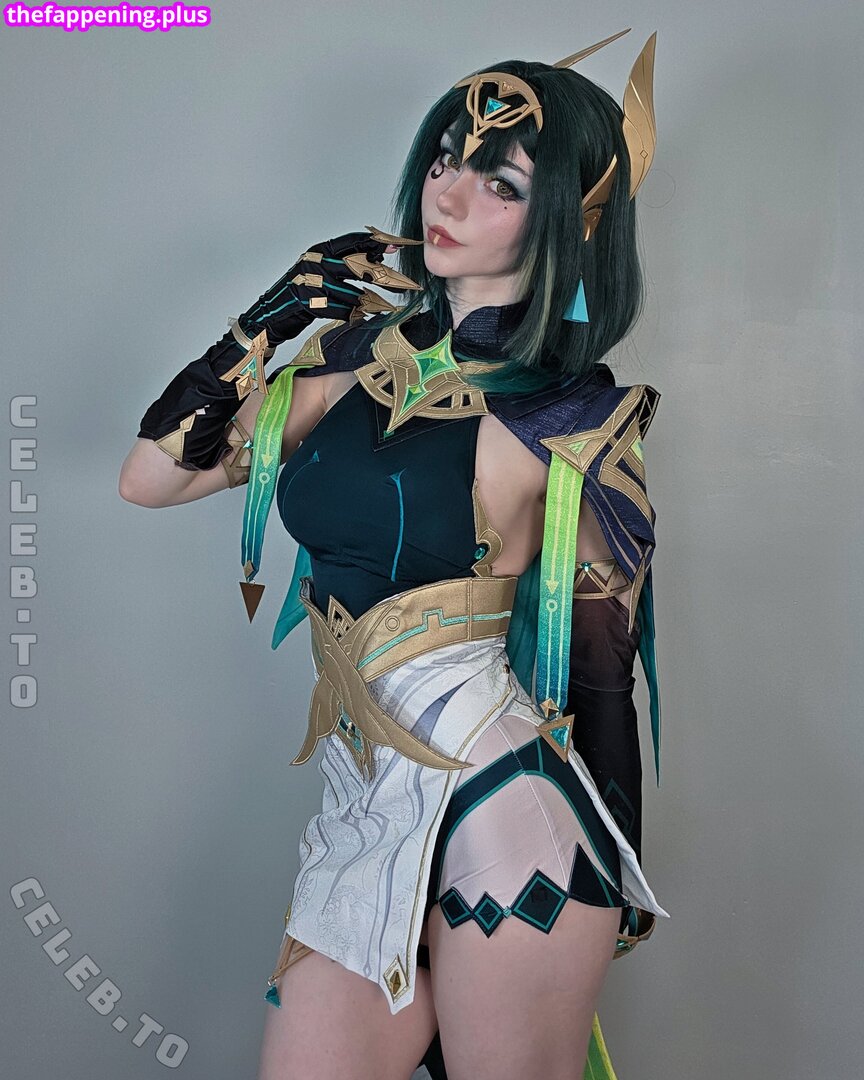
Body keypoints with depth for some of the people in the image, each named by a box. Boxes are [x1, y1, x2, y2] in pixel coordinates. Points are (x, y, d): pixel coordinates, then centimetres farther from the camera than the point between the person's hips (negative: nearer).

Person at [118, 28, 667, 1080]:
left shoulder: (576, 420, -7)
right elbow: (148, 479, 6)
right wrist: (270, 320, -2)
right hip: (361, 815, 5)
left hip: (499, 807, -4)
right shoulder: (365, 352, 6)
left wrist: (613, 898, 5)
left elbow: (606, 670, 0)